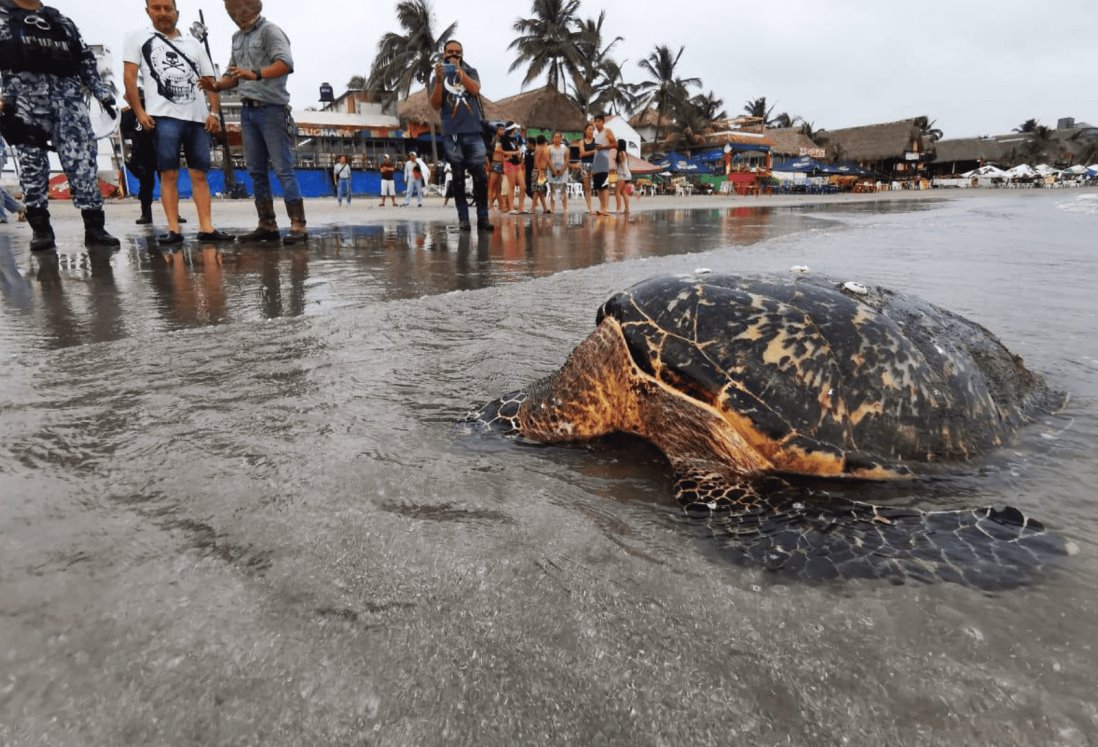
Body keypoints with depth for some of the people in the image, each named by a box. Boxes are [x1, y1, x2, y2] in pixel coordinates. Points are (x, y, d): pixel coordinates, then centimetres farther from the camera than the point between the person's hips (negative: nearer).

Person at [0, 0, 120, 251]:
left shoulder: (62, 21, 24)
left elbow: (85, 60, 22)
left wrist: (103, 93, 10)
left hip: (67, 97, 2)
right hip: (24, 97, -2)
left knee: (82, 160, -9)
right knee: (32, 164, -2)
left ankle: (94, 226, -11)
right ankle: (40, 228, 3)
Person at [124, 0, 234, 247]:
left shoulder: (193, 44, 22)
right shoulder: (138, 38, 13)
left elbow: (210, 81, 15)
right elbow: (129, 76, 4)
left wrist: (214, 113, 0)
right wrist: (139, 112, -8)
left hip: (197, 117, 3)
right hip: (163, 116, -3)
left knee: (199, 174, -2)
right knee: (169, 174, -7)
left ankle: (206, 228, -4)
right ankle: (173, 230, -9)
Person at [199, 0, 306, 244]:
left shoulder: (269, 31, -4)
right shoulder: (237, 37, 18)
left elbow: (286, 64, -20)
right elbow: (233, 74, 21)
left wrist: (256, 74, -32)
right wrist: (217, 85, 1)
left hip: (271, 109, -8)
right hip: (247, 111, 8)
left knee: (283, 169, -11)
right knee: (256, 171, 5)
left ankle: (298, 226, -11)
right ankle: (267, 225, 10)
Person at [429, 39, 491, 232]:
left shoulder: (470, 72, 15)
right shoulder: (438, 77, 13)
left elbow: (475, 89, -5)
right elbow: (435, 105, 1)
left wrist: (459, 70, -9)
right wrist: (439, 79, -10)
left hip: (473, 131, 0)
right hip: (451, 133, 0)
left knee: (480, 176, -7)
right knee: (458, 178, 0)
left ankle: (483, 218, -4)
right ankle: (463, 218, 2)